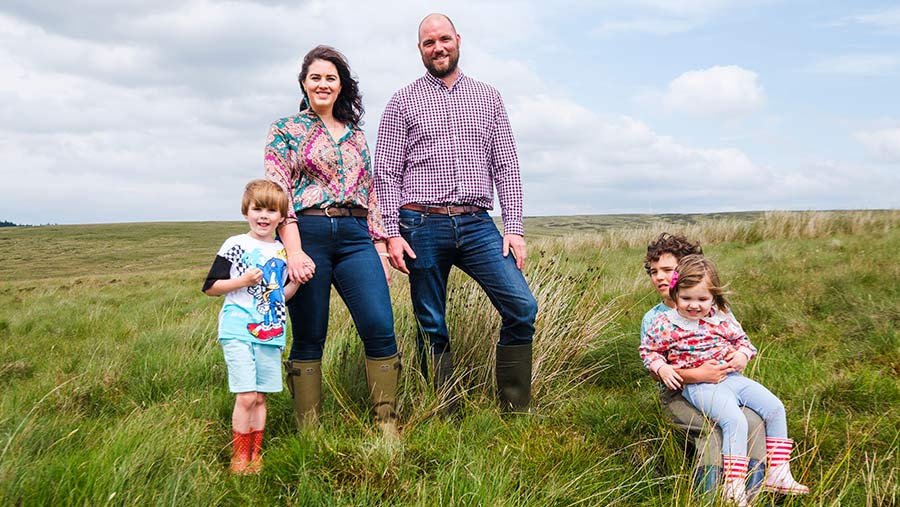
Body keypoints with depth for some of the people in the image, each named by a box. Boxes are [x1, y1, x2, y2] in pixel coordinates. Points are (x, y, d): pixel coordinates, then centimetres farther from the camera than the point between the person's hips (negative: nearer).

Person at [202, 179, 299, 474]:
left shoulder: (284, 252, 11)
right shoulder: (235, 246, -3)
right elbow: (210, 287, -3)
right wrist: (243, 281, -15)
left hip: (270, 335, 5)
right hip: (238, 331, -4)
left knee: (261, 397, 9)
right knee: (246, 396, -10)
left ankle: (255, 455, 20)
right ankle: (239, 458, 4)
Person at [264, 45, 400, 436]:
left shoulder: (355, 135, 20)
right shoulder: (286, 130, 7)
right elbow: (276, 194, -3)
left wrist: (380, 249, 11)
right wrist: (293, 250, -15)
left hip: (355, 237, 4)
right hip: (306, 235, -3)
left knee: (380, 329, -9)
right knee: (309, 338, 0)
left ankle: (388, 426, 1)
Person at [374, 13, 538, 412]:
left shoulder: (488, 98, 14)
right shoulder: (403, 103, 8)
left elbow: (506, 167, 10)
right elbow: (386, 174, 3)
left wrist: (514, 228, 1)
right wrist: (392, 233, -7)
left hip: (477, 225, 2)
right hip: (423, 226, -1)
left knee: (522, 307, -12)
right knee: (431, 329, 3)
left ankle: (515, 412, 1)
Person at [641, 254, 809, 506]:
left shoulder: (721, 318, 8)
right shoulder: (666, 323, -4)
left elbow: (742, 339, 22)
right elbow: (648, 349, 7)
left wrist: (743, 354, 0)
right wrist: (662, 368, -11)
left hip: (732, 378, 7)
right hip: (700, 387, -7)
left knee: (775, 409, -1)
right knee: (735, 421, -29)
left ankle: (778, 474, 8)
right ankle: (733, 486, -25)